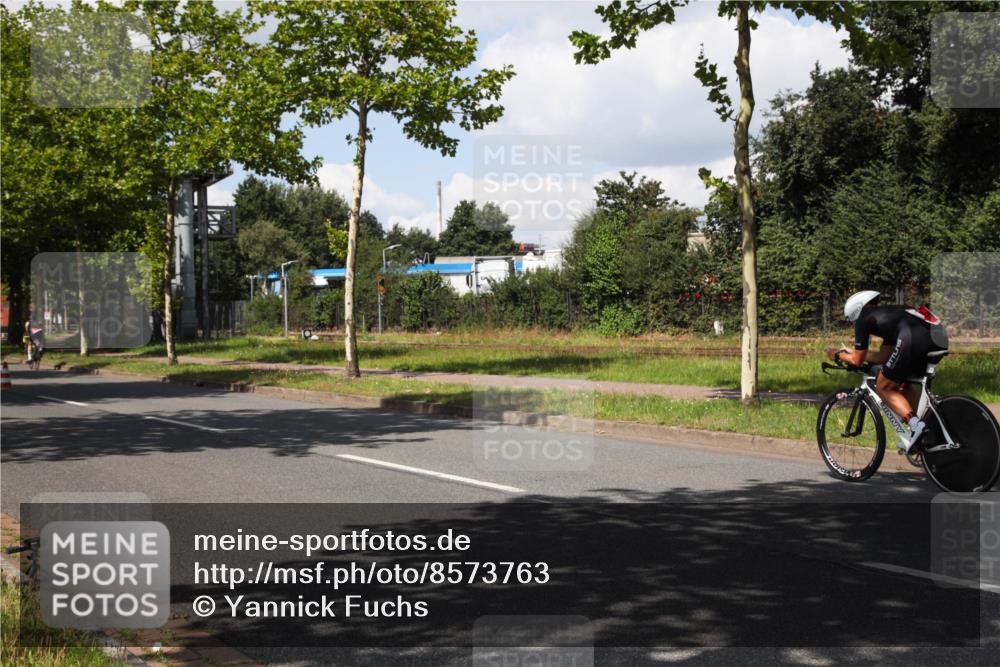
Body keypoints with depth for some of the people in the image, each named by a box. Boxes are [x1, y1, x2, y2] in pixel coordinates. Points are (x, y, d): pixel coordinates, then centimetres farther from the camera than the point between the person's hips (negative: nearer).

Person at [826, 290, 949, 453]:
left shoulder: (864, 318, 16)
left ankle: (915, 425, -8)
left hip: (913, 339, -8)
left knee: (883, 387, 9)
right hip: (940, 340, 8)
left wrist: (838, 355, 36)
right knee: (900, 385, 26)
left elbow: (857, 360, 18)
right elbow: (883, 356, 38)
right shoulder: (887, 315, 37)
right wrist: (853, 353, 48)